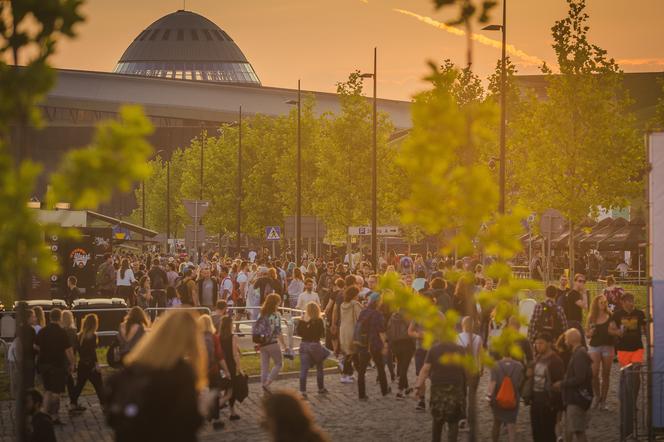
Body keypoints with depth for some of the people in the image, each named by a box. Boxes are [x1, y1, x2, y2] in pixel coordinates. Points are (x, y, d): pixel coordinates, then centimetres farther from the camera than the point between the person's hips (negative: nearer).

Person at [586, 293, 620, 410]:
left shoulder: (610, 317, 0)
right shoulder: (592, 318, 4)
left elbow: (618, 331, 0)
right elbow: (587, 333, 11)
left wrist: (613, 331, -20)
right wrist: (590, 333, -10)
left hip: (608, 346, 0)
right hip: (594, 346, 1)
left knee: (606, 375, 4)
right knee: (594, 373, -10)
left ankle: (603, 401, 12)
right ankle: (597, 396, 11)